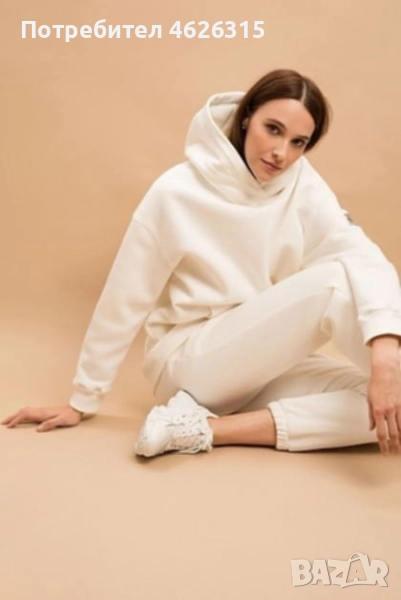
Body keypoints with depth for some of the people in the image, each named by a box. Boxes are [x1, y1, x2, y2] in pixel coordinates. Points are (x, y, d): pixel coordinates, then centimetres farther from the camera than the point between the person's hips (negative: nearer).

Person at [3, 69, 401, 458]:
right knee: (334, 281, -24)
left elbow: (363, 256, -21)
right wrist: (82, 402, -2)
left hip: (264, 362, 6)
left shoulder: (304, 186, -5)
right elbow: (124, 301, -9)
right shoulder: (179, 192, -14)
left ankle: (207, 427, -21)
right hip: (189, 363, -6)